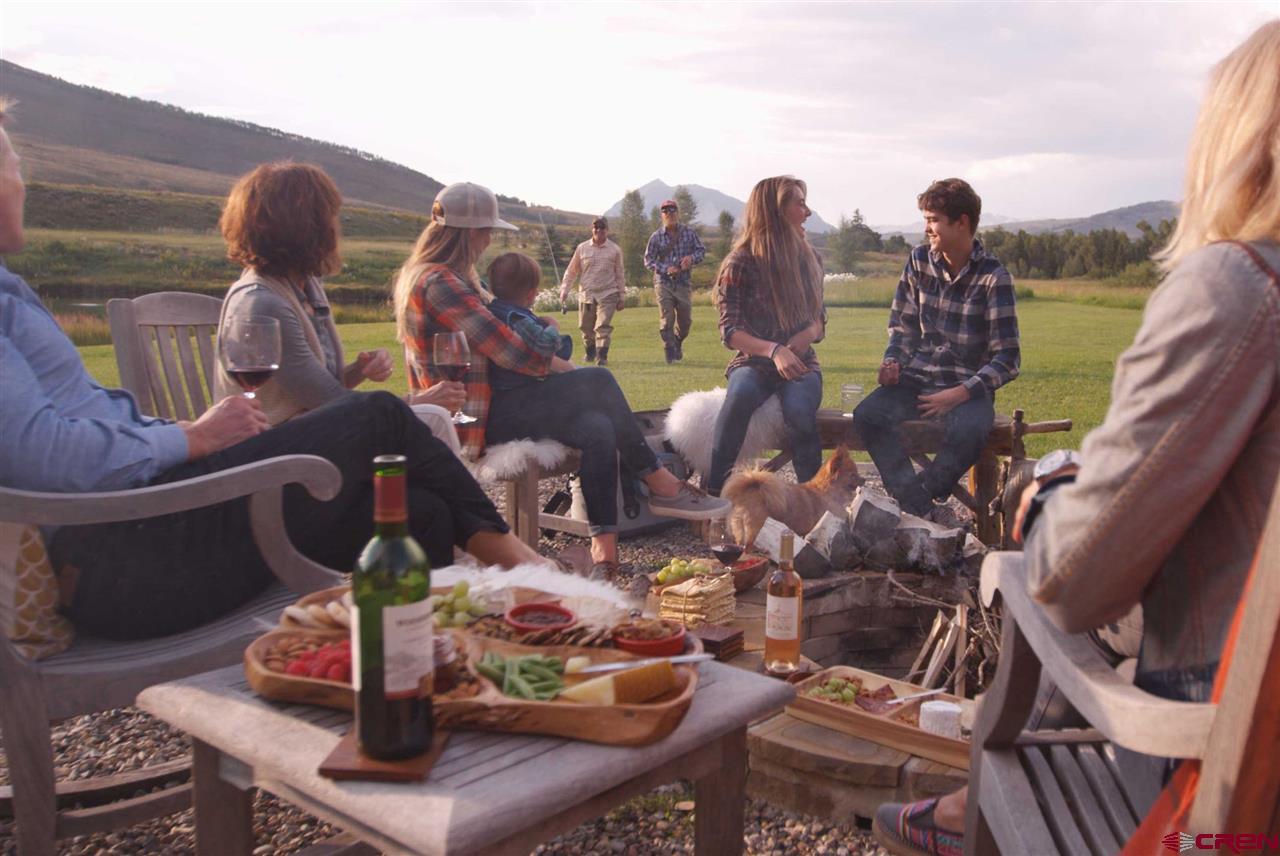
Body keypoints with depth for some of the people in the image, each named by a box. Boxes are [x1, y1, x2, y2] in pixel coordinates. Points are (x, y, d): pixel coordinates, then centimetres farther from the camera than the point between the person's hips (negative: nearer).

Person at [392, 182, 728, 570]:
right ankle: (659, 483, -1)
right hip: (475, 419, -10)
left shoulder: (421, 275, 17)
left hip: (480, 404, 10)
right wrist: (561, 366, -5)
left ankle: (604, 541, -8)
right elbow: (506, 350, -21)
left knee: (598, 428, -7)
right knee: (597, 381, -15)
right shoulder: (439, 282, -18)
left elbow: (489, 335, 26)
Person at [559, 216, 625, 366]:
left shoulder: (615, 249, 4)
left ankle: (602, 356, -12)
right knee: (586, 326, 10)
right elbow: (571, 271, 11)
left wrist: (622, 297, 9)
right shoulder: (582, 248, 5)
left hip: (607, 294, -2)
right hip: (586, 293, 2)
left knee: (603, 326, -13)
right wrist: (564, 290, 4)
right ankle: (589, 351, 33)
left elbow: (619, 274, 9)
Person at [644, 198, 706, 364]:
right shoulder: (656, 237, -3)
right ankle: (670, 354, 5)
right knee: (667, 320, -6)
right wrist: (666, 269, -17)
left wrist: (692, 258, -15)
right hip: (664, 283, -2)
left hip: (684, 282, 2)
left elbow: (701, 250, 7)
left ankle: (678, 344, 37)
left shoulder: (689, 232, 2)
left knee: (685, 320, 8)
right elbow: (648, 260, -2)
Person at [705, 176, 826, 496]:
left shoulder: (808, 258, 10)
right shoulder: (741, 262, -3)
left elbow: (819, 321, 14)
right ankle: (712, 490, -32)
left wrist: (806, 335, -12)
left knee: (799, 409, -33)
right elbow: (729, 331, -7)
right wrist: (773, 350, -24)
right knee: (741, 394, -38)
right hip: (753, 362, -2)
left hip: (800, 362, 2)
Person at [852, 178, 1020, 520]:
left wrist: (959, 394, -20)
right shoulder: (919, 260, 6)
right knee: (867, 415, -26)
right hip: (916, 378, 4)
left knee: (968, 431, -36)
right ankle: (920, 507, -23)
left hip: (969, 386, -4)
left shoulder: (993, 277, -7)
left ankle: (917, 498, -13)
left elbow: (1007, 360, -9)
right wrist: (893, 362, -5)